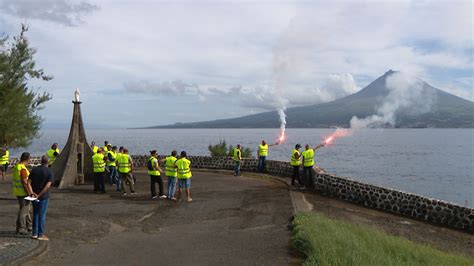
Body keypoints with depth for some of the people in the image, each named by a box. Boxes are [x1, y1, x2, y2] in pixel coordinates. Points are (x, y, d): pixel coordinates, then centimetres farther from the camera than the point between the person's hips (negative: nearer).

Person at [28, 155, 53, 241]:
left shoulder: (34, 170, 3)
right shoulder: (50, 172, -10)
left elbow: (28, 182, -5)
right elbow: (48, 186, -20)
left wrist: (32, 193, -11)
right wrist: (39, 195, -17)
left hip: (34, 195, 4)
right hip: (44, 196, -4)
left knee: (35, 214, 14)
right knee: (42, 215, 1)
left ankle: (34, 234, 17)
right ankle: (40, 235, 4)